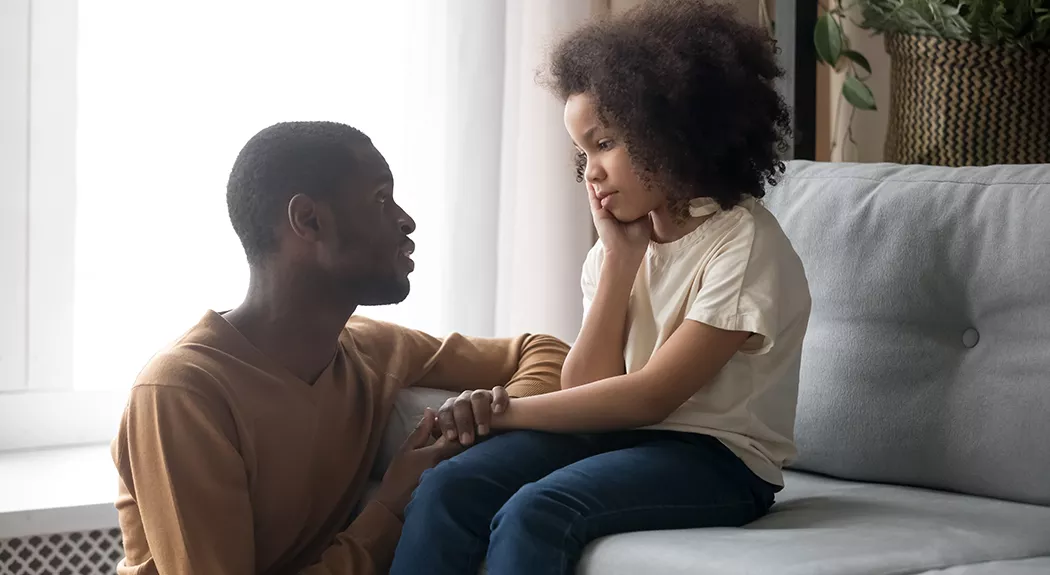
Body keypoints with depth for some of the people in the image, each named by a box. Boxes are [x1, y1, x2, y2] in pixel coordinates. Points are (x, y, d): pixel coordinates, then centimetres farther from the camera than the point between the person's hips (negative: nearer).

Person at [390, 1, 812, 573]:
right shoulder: (624, 242, 10)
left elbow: (651, 396, -17)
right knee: (444, 491, -19)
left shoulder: (744, 244, -12)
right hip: (622, 435, 7)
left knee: (535, 514, -33)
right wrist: (620, 258, -7)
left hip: (716, 459, -6)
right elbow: (586, 390, -1)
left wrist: (505, 411, -14)